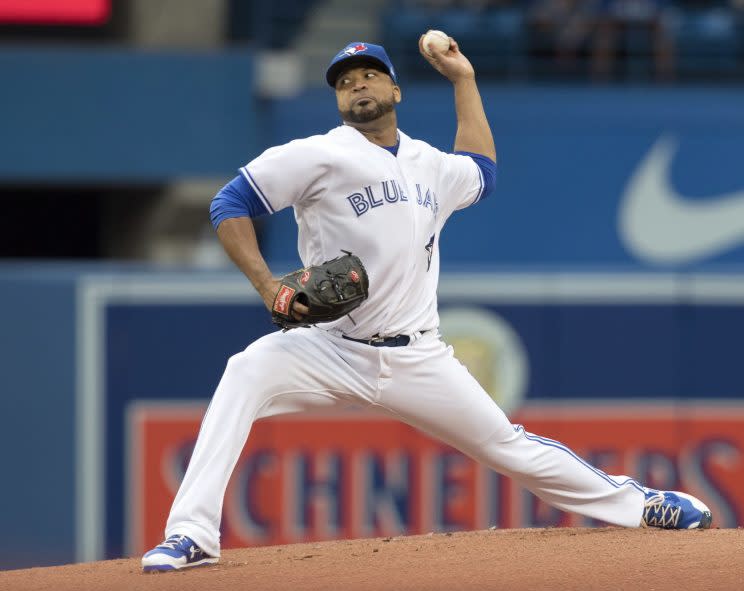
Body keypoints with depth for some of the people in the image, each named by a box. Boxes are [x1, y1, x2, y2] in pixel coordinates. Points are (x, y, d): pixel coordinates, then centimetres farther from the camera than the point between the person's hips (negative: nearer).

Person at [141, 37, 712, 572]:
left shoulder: (432, 167, 14)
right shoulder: (322, 156, -5)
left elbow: (481, 172, 38)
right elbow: (231, 204, -9)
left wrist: (463, 79, 33)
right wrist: (268, 286, -23)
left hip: (417, 361, 4)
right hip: (333, 348, -4)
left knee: (509, 446, 8)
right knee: (246, 374, -31)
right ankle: (192, 537, -34)